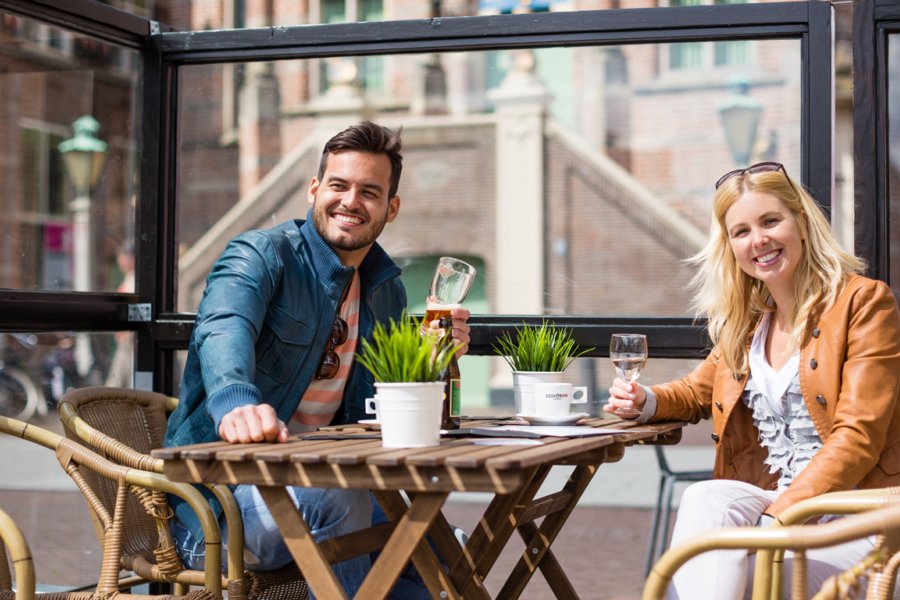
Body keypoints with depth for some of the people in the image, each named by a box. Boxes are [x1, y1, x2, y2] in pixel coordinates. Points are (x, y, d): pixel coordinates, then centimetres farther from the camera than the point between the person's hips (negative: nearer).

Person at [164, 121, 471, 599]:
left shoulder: (387, 291, 11)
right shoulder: (259, 256, -9)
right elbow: (223, 331, -32)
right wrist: (236, 404, -55)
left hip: (314, 481, 7)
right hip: (217, 496, -6)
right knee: (341, 502, -32)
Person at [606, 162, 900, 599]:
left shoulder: (863, 302, -3)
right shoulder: (743, 320, 16)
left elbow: (858, 437, -11)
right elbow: (697, 391, 31)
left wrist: (779, 516, -21)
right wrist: (647, 402, 5)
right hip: (767, 498, 5)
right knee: (702, 501, -30)